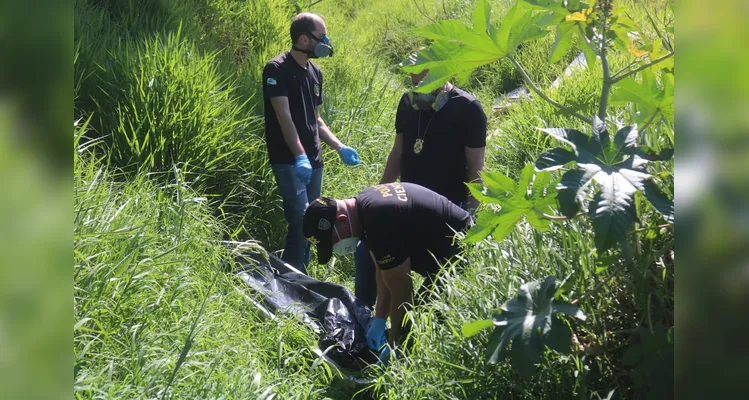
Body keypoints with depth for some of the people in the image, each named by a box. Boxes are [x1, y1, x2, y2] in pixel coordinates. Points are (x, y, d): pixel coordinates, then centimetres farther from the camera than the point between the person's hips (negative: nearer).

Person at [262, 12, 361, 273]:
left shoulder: (315, 73, 13)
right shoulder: (277, 69, -9)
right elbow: (284, 116, -19)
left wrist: (340, 148, 10)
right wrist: (300, 156, -28)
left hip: (314, 160, 8)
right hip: (289, 160, -7)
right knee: (301, 223, -16)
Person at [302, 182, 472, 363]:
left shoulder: (380, 224, -32)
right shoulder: (364, 205, -2)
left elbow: (401, 292, -23)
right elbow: (384, 269, 8)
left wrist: (394, 346, -11)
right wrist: (379, 320, 8)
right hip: (444, 247, 10)